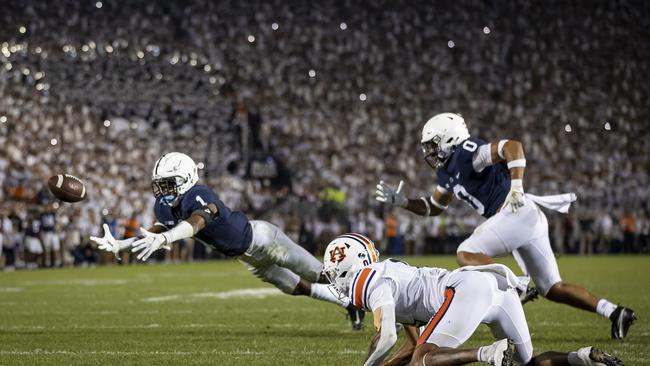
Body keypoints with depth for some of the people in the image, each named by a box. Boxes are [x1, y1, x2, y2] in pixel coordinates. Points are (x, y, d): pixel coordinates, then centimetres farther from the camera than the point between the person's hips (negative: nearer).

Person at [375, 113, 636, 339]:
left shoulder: (466, 154, -11)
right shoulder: (447, 172, 19)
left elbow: (513, 147, -21)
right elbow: (434, 207, 31)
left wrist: (516, 187, -29)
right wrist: (400, 201, 19)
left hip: (518, 213, -10)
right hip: (526, 219, 10)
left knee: (466, 254, -15)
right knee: (552, 289, 10)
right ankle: (615, 313, 5)